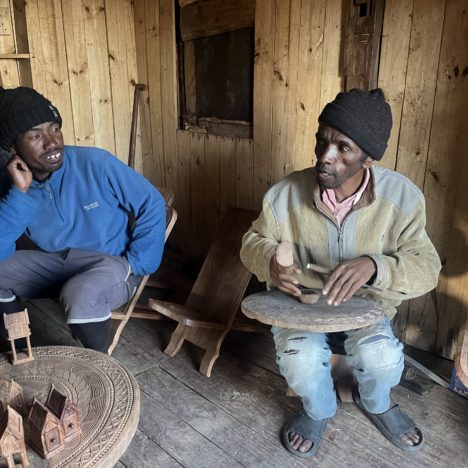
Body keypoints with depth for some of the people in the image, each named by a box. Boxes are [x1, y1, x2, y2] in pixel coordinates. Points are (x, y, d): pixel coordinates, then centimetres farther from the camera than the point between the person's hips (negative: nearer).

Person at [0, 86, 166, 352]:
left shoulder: (96, 163, -19)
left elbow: (152, 205, -12)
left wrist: (134, 265, -14)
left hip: (111, 262, -5)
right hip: (54, 262, 5)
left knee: (81, 294, -35)